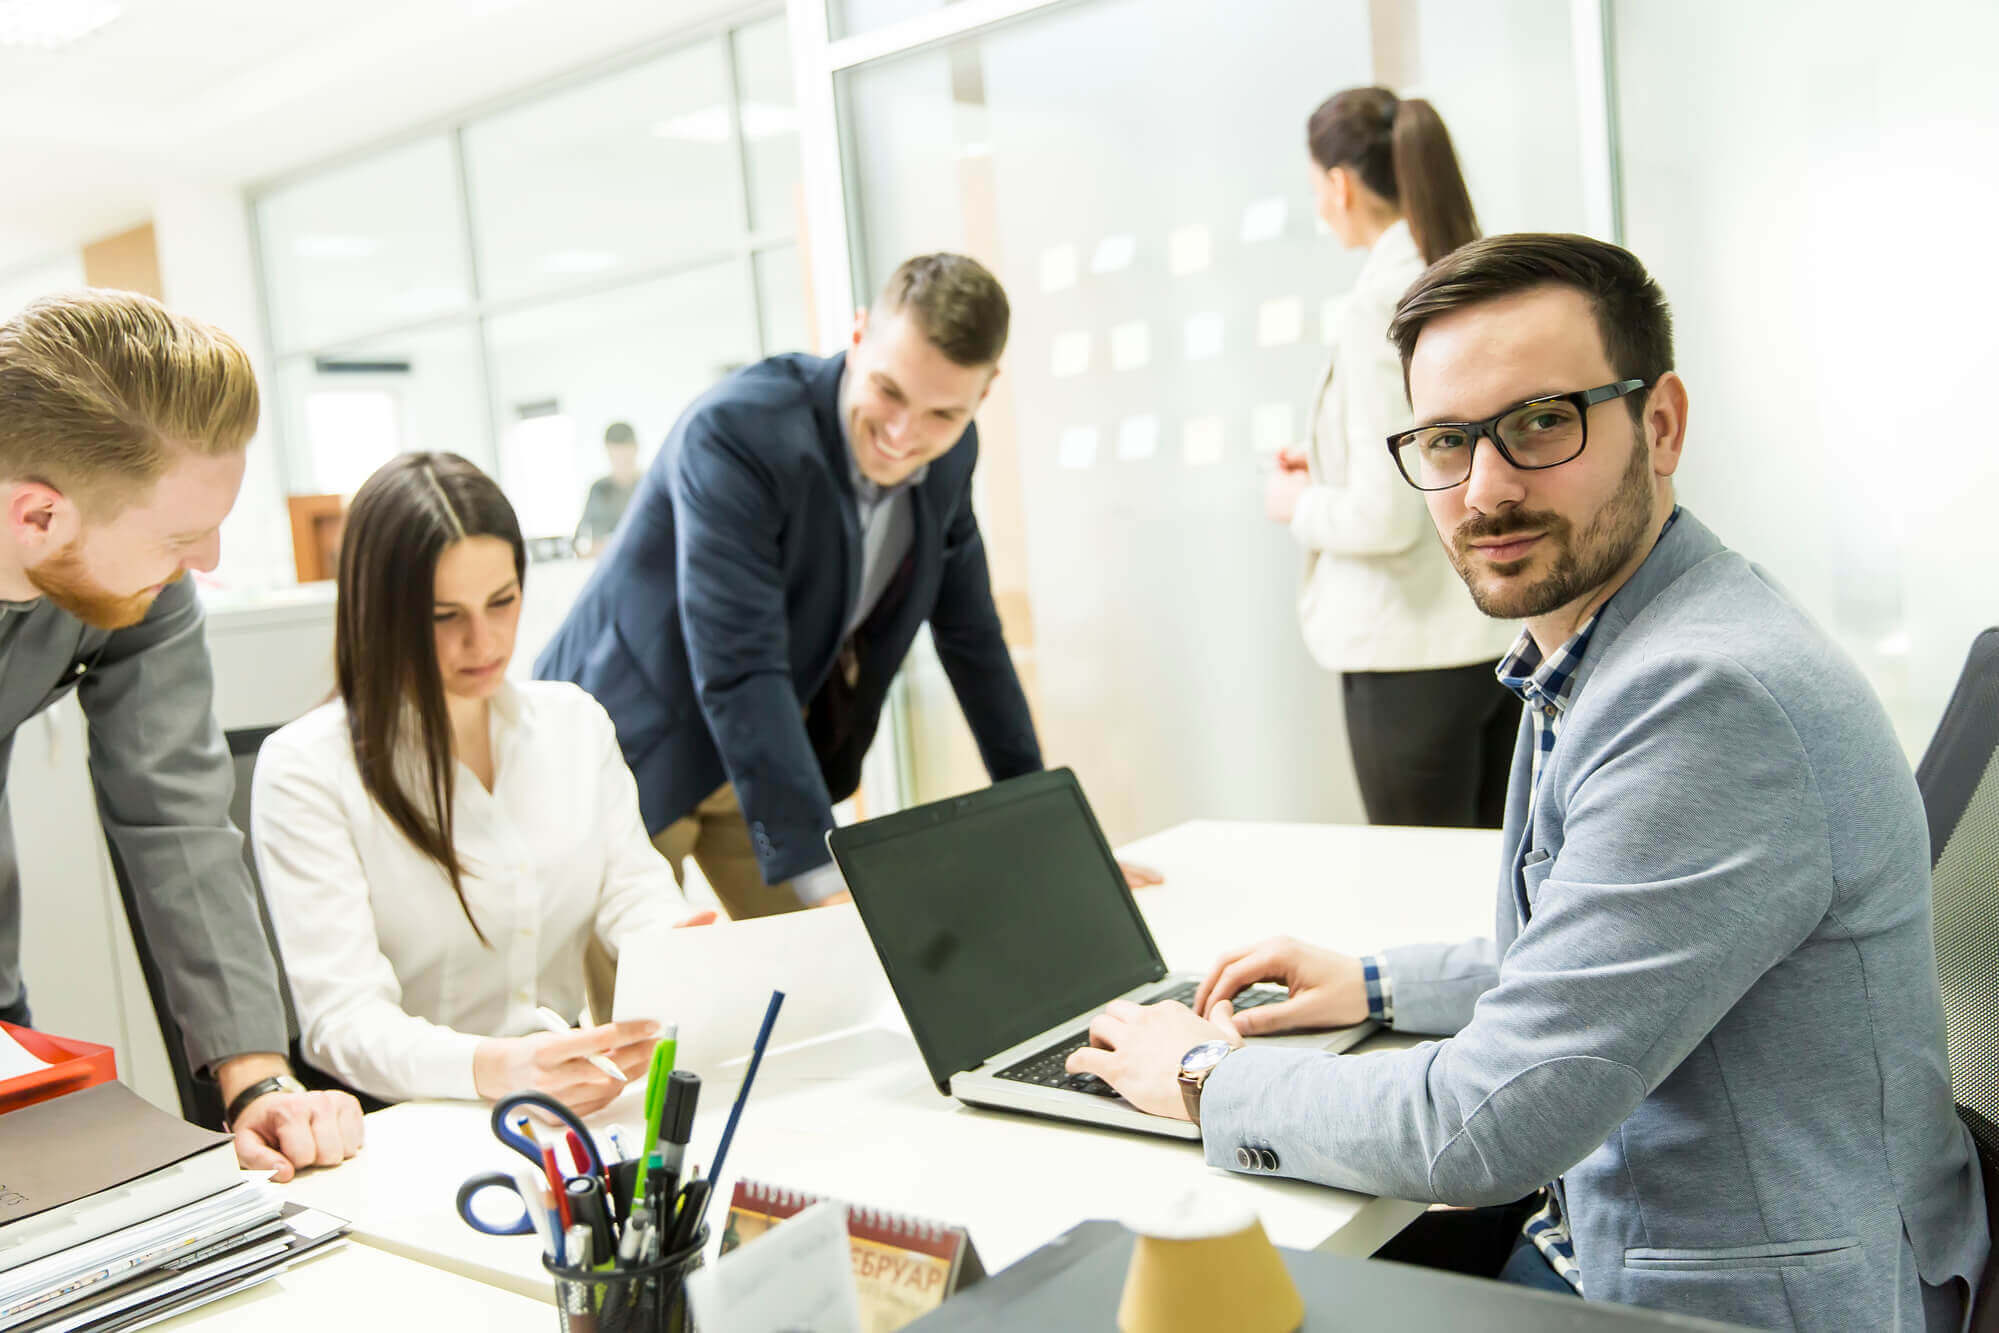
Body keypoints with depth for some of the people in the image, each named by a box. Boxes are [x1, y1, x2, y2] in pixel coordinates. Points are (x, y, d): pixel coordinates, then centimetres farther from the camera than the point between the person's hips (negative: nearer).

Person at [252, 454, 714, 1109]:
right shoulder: (304, 770, -9)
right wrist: (493, 1068, -36)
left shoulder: (575, 722, 10)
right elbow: (343, 1018, -16)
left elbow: (632, 889, 4)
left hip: (576, 1103, 3)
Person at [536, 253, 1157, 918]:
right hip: (634, 752, -5)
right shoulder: (736, 432, -29)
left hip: (771, 754, 6)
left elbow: (970, 636, 4)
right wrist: (829, 880, -36)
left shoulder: (947, 456, -7)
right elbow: (738, 674, -33)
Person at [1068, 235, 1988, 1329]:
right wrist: (1378, 985, 10)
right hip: (1612, 1236, 8)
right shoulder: (1591, 658, 5)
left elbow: (1484, 1131, -26)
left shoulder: (1710, 696, -28)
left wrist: (1205, 1077, -13)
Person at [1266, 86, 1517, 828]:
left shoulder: (1382, 304, -17)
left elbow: (1385, 518, -21)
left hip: (1415, 650, -8)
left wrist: (1300, 503, -2)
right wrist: (1331, 473, 16)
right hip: (1514, 631, 8)